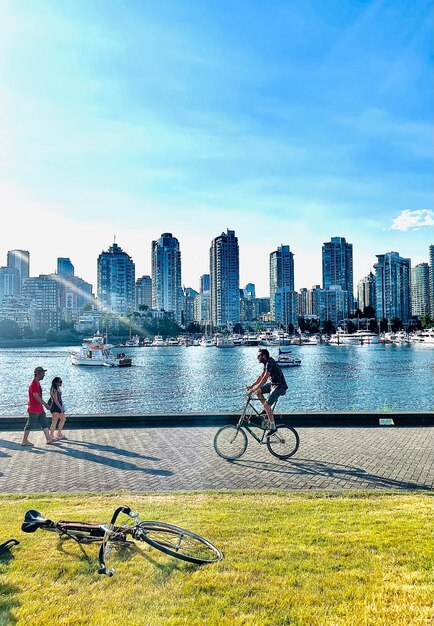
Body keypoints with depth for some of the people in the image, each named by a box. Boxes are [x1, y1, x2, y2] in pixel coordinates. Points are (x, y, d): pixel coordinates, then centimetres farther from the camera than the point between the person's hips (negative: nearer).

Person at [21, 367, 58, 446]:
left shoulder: (38, 383, 10)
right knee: (30, 425, 3)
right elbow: (37, 397, -24)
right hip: (33, 410, -9)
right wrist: (45, 404, -23)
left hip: (39, 409, 9)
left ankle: (48, 438, 13)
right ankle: (24, 441, 14)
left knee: (45, 423, 9)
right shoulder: (33, 385, -19)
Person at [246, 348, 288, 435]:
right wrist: (252, 385, 8)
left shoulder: (270, 363, -21)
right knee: (258, 391, 6)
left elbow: (264, 379, -25)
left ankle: (273, 427, -10)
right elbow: (261, 376, 15)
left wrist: (253, 389, -24)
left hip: (279, 386, -10)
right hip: (273, 384, 10)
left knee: (266, 405, -18)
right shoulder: (266, 363, 9)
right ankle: (267, 410, 18)